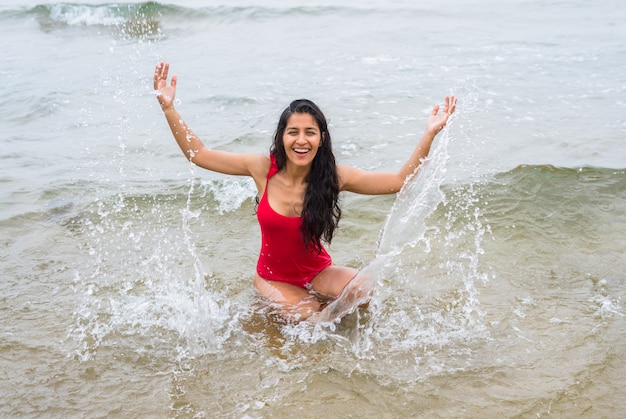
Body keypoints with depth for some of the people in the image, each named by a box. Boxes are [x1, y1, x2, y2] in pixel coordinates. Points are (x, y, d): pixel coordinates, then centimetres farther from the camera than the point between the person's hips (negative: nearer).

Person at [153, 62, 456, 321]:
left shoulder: (334, 176, -16)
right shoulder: (263, 169, -16)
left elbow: (401, 181, -14)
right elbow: (197, 154, -11)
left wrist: (429, 135, -22)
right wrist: (168, 108, -19)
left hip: (317, 272, 1)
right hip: (273, 278, 0)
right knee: (308, 317, -26)